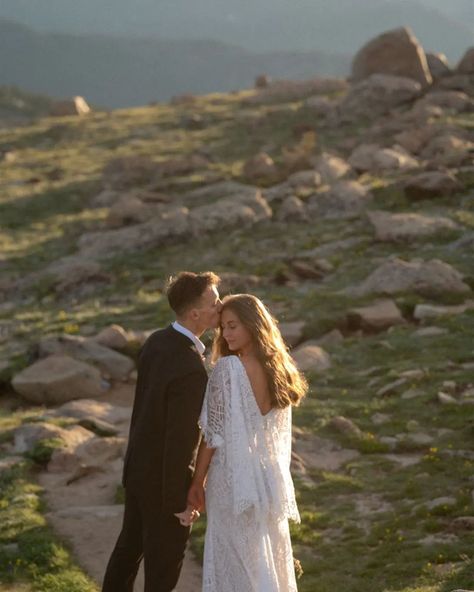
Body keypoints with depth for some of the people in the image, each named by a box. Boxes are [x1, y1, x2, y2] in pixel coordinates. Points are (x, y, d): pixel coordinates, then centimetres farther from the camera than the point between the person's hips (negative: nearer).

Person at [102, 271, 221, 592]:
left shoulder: (157, 341, -5)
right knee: (165, 558, 11)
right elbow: (180, 440, -27)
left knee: (131, 545, 25)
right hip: (165, 480, -8)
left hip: (138, 466, 8)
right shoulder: (191, 371, -32)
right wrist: (180, 502, -17)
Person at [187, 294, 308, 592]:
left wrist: (198, 482, -6)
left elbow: (214, 433, -14)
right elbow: (281, 434, 9)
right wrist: (273, 473, 16)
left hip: (234, 479, -6)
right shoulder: (279, 369, 3)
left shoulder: (227, 368, -16)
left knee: (235, 565, 4)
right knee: (270, 562, 15)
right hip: (272, 478, 6)